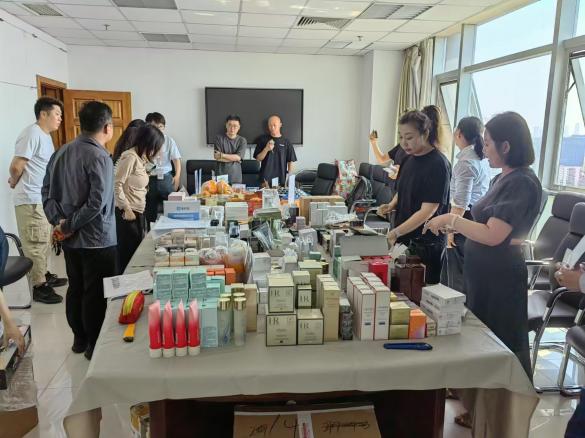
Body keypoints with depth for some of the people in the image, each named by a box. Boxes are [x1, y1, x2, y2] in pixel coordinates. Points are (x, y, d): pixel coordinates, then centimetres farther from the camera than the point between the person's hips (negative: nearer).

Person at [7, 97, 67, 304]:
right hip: (31, 200, -9)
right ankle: (39, 286, 6)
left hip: (43, 199, 9)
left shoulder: (45, 135, 13)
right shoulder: (32, 134, -17)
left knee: (44, 242, 19)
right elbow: (16, 166, -18)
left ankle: (44, 275, 32)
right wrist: (14, 183, -1)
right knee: (35, 244, -2)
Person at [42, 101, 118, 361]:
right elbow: (97, 203, -26)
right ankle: (95, 346, 17)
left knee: (75, 289, 18)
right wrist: (68, 226, -15)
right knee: (96, 294, 5)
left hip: (71, 239, 8)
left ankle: (79, 339, 32)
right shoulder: (99, 157, -19)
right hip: (97, 239, -8)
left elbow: (47, 191, 6)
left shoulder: (61, 152, 6)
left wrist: (58, 220, -3)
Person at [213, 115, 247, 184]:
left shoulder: (242, 140, 4)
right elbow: (217, 157, -7)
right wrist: (233, 158, -8)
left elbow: (238, 157, -8)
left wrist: (222, 155, -8)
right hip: (221, 176, -1)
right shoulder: (219, 138, 2)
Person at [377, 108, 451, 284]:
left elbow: (428, 210, -22)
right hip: (405, 239, 7)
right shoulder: (410, 159, 6)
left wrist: (395, 233, -27)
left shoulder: (438, 165, -17)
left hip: (427, 245, -7)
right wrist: (391, 205, 0)